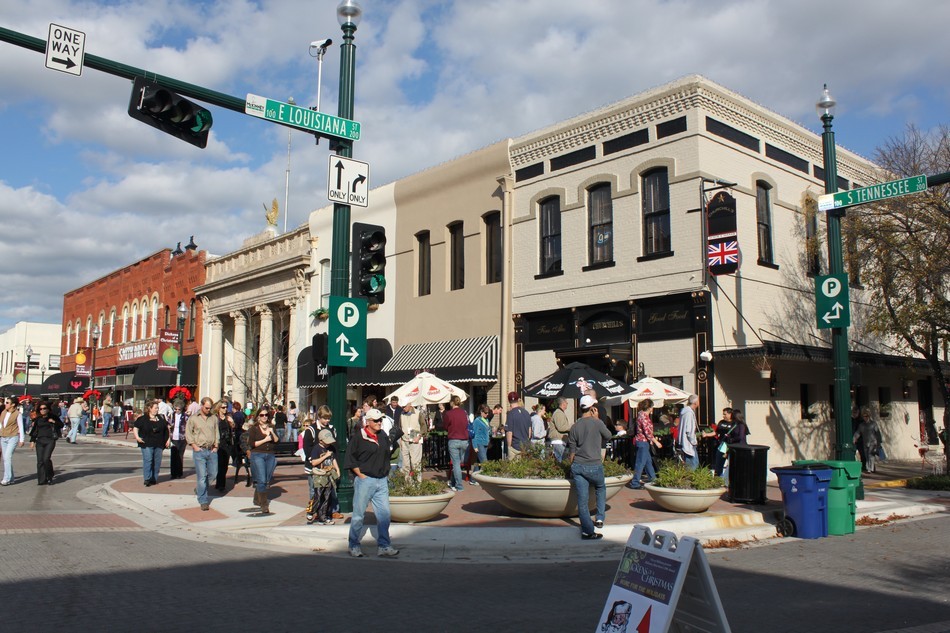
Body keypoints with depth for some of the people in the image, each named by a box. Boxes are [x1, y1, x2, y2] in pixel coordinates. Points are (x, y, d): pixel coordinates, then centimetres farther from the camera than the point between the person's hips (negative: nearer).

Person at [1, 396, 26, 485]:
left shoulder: (17, 414, -7)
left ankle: (7, 479, -17)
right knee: (5, 458, 7)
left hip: (13, 437, -6)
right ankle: (10, 478, 16)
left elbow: (21, 427, -4)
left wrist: (21, 439, -5)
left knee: (8, 457, -16)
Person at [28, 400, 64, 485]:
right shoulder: (38, 419, 12)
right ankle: (42, 480, 7)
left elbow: (61, 425, 10)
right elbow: (34, 430, 17)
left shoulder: (52, 417, 4)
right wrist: (32, 441, 11)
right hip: (40, 440, 4)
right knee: (40, 461, 0)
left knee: (46, 458, -15)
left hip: (50, 440, -4)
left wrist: (54, 422, -7)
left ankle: (50, 477, 4)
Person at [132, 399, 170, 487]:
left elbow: (167, 428, 19)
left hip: (159, 444, 4)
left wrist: (168, 439, 13)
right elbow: (135, 428, 1)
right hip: (147, 444, -4)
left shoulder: (161, 418, 13)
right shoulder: (143, 418, 1)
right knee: (147, 460, -13)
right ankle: (147, 479, -11)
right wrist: (137, 437, -14)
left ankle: (154, 479, 14)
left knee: (157, 461, 5)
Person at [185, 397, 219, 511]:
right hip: (199, 451, -4)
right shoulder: (193, 418, 1)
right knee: (202, 476, -4)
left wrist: (216, 446, 5)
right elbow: (188, 433, 2)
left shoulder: (214, 418, 9)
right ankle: (203, 501, 4)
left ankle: (200, 489, 33)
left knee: (213, 474, 8)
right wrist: (194, 446, -6)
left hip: (212, 451, 4)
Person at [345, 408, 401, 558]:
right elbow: (350, 457, -7)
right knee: (358, 514, 3)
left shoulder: (383, 437, 12)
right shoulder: (358, 437, -7)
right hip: (364, 480, -5)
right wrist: (360, 475, -11)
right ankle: (354, 546, 16)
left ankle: (383, 546, 9)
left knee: (384, 514, 2)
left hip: (382, 481, 6)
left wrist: (386, 473, 14)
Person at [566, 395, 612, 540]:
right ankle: (600, 518, 23)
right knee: (600, 488, 26)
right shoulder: (597, 423, -10)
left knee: (582, 499, 4)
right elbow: (608, 436, 8)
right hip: (594, 466, -3)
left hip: (577, 466, 3)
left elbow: (571, 451, 5)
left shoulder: (574, 427, 2)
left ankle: (587, 531, 8)